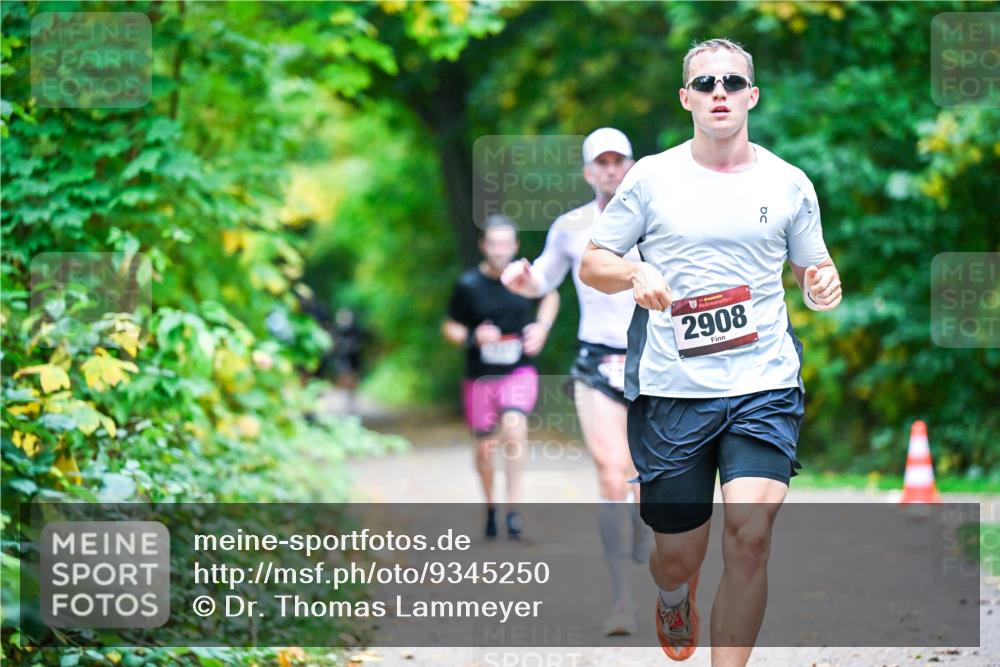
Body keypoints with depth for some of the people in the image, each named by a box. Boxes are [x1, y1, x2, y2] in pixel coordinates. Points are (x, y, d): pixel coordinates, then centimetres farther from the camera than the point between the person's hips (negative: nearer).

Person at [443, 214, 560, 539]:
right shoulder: (468, 284, -8)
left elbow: (550, 297, 18)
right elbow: (450, 327, 2)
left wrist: (542, 327, 0)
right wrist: (473, 337, -18)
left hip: (519, 372, -1)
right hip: (480, 377, 1)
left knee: (514, 426, -26)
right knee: (484, 448, 8)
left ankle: (514, 506, -20)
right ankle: (490, 508, 33)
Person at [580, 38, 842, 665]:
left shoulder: (789, 184, 7)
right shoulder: (651, 177, 4)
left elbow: (814, 272, 18)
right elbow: (592, 263, 8)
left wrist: (825, 288, -6)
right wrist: (634, 274, -14)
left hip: (765, 387, 0)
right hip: (672, 393, 0)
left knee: (750, 538, -18)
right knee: (678, 554, 8)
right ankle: (675, 598, 46)